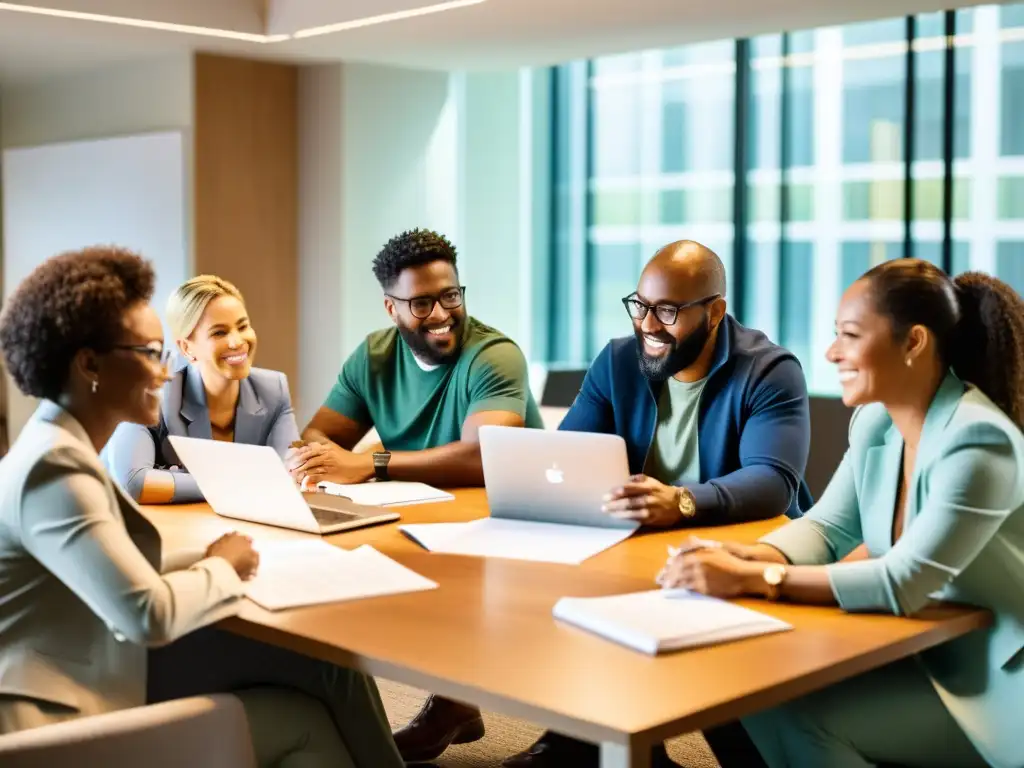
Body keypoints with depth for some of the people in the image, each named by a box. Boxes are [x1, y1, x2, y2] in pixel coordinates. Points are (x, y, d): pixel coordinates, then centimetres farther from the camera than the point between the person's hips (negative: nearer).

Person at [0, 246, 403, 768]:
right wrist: (220, 568, -10)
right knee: (306, 721, -8)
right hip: (69, 720, -9)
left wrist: (210, 565, -3)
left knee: (320, 662, 0)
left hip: (107, 674, 9)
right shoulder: (55, 468, -20)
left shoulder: (61, 449, 10)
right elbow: (150, 614, -28)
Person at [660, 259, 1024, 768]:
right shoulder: (876, 423, 1)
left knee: (793, 716, -19)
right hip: (922, 654, 7)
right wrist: (748, 556, -18)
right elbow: (826, 527, 4)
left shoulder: (978, 444, -24)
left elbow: (903, 583, -31)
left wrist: (751, 579, -33)